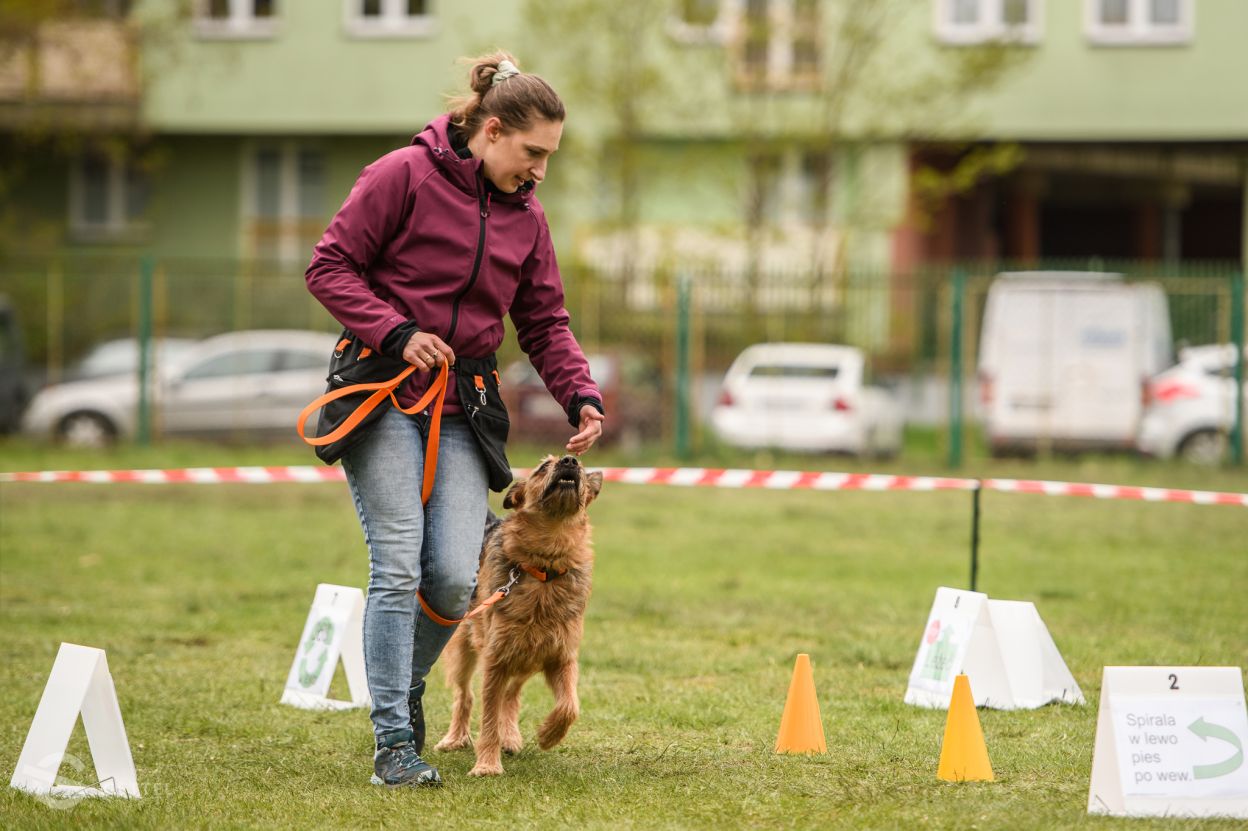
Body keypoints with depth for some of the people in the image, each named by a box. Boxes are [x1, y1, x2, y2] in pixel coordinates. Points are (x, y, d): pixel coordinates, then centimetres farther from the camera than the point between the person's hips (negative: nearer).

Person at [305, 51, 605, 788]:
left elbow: (545, 322, 14)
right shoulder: (403, 177, -7)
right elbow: (330, 268, -6)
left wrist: (582, 397, -2)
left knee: (454, 578, -7)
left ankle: (408, 683, 23)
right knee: (398, 567, -12)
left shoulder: (526, 217, 11)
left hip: (461, 412, 5)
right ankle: (394, 742, -5)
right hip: (383, 395, -5)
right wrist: (396, 331, -17)